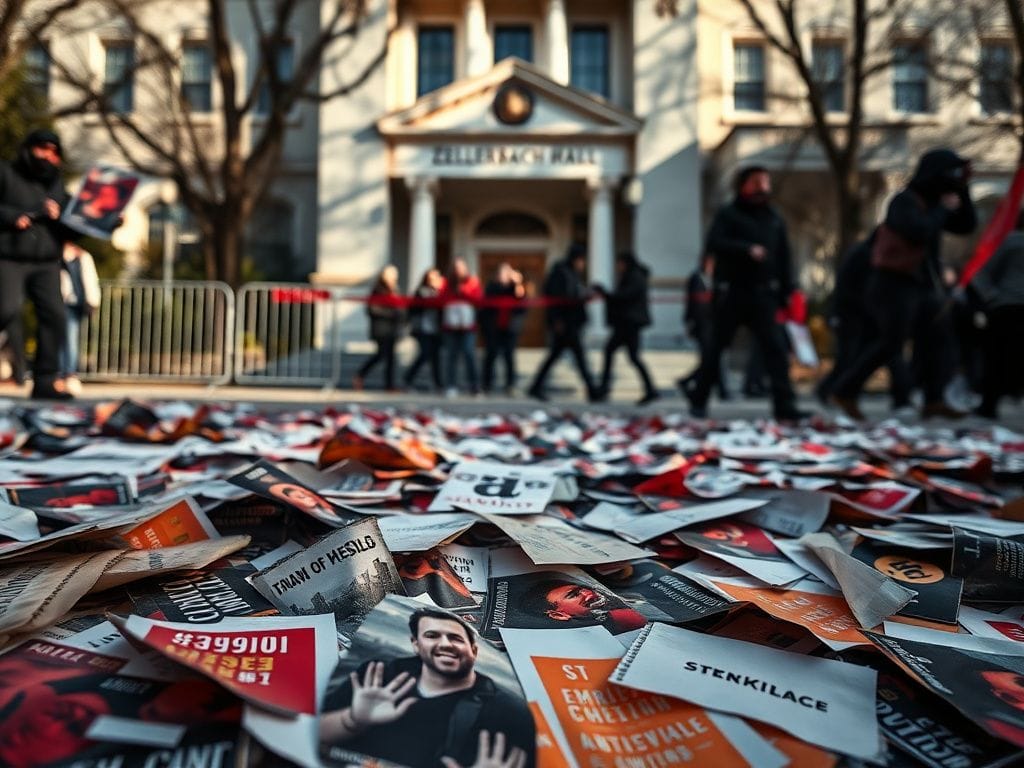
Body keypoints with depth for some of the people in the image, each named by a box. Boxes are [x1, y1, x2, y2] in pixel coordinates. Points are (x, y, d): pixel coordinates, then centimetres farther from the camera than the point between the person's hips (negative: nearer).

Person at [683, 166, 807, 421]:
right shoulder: (728, 214, 3)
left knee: (776, 348, -8)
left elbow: (784, 259, 15)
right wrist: (748, 249, -26)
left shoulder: (774, 219, 16)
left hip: (763, 294, 4)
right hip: (731, 292, -3)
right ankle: (698, 399, 18)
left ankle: (784, 405, -9)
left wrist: (788, 294, 6)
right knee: (716, 347, 4)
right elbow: (714, 242, -14)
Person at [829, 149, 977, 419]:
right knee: (891, 343, -11)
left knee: (939, 337, 0)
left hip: (920, 285, 9)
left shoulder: (930, 204, 15)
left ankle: (934, 401, -1)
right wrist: (943, 208, -14)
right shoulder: (904, 202, -12)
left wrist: (963, 189, 6)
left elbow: (967, 225, 13)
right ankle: (844, 391, -2)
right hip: (894, 285, -9)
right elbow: (919, 232, -28)